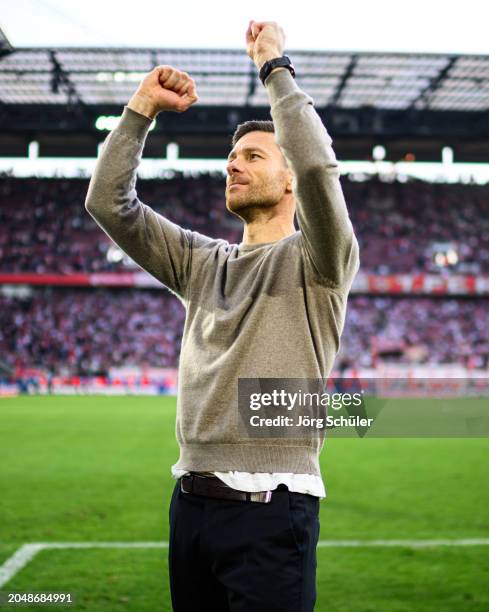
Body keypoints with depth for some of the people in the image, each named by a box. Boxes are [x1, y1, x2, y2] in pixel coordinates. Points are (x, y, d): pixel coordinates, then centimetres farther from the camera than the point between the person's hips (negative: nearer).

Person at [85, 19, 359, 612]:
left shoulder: (316, 261, -2)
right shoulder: (202, 262, 14)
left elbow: (317, 164, -21)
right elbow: (107, 202, 9)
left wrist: (275, 67, -9)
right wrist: (142, 107, 5)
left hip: (271, 509, -6)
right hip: (191, 501, 6)